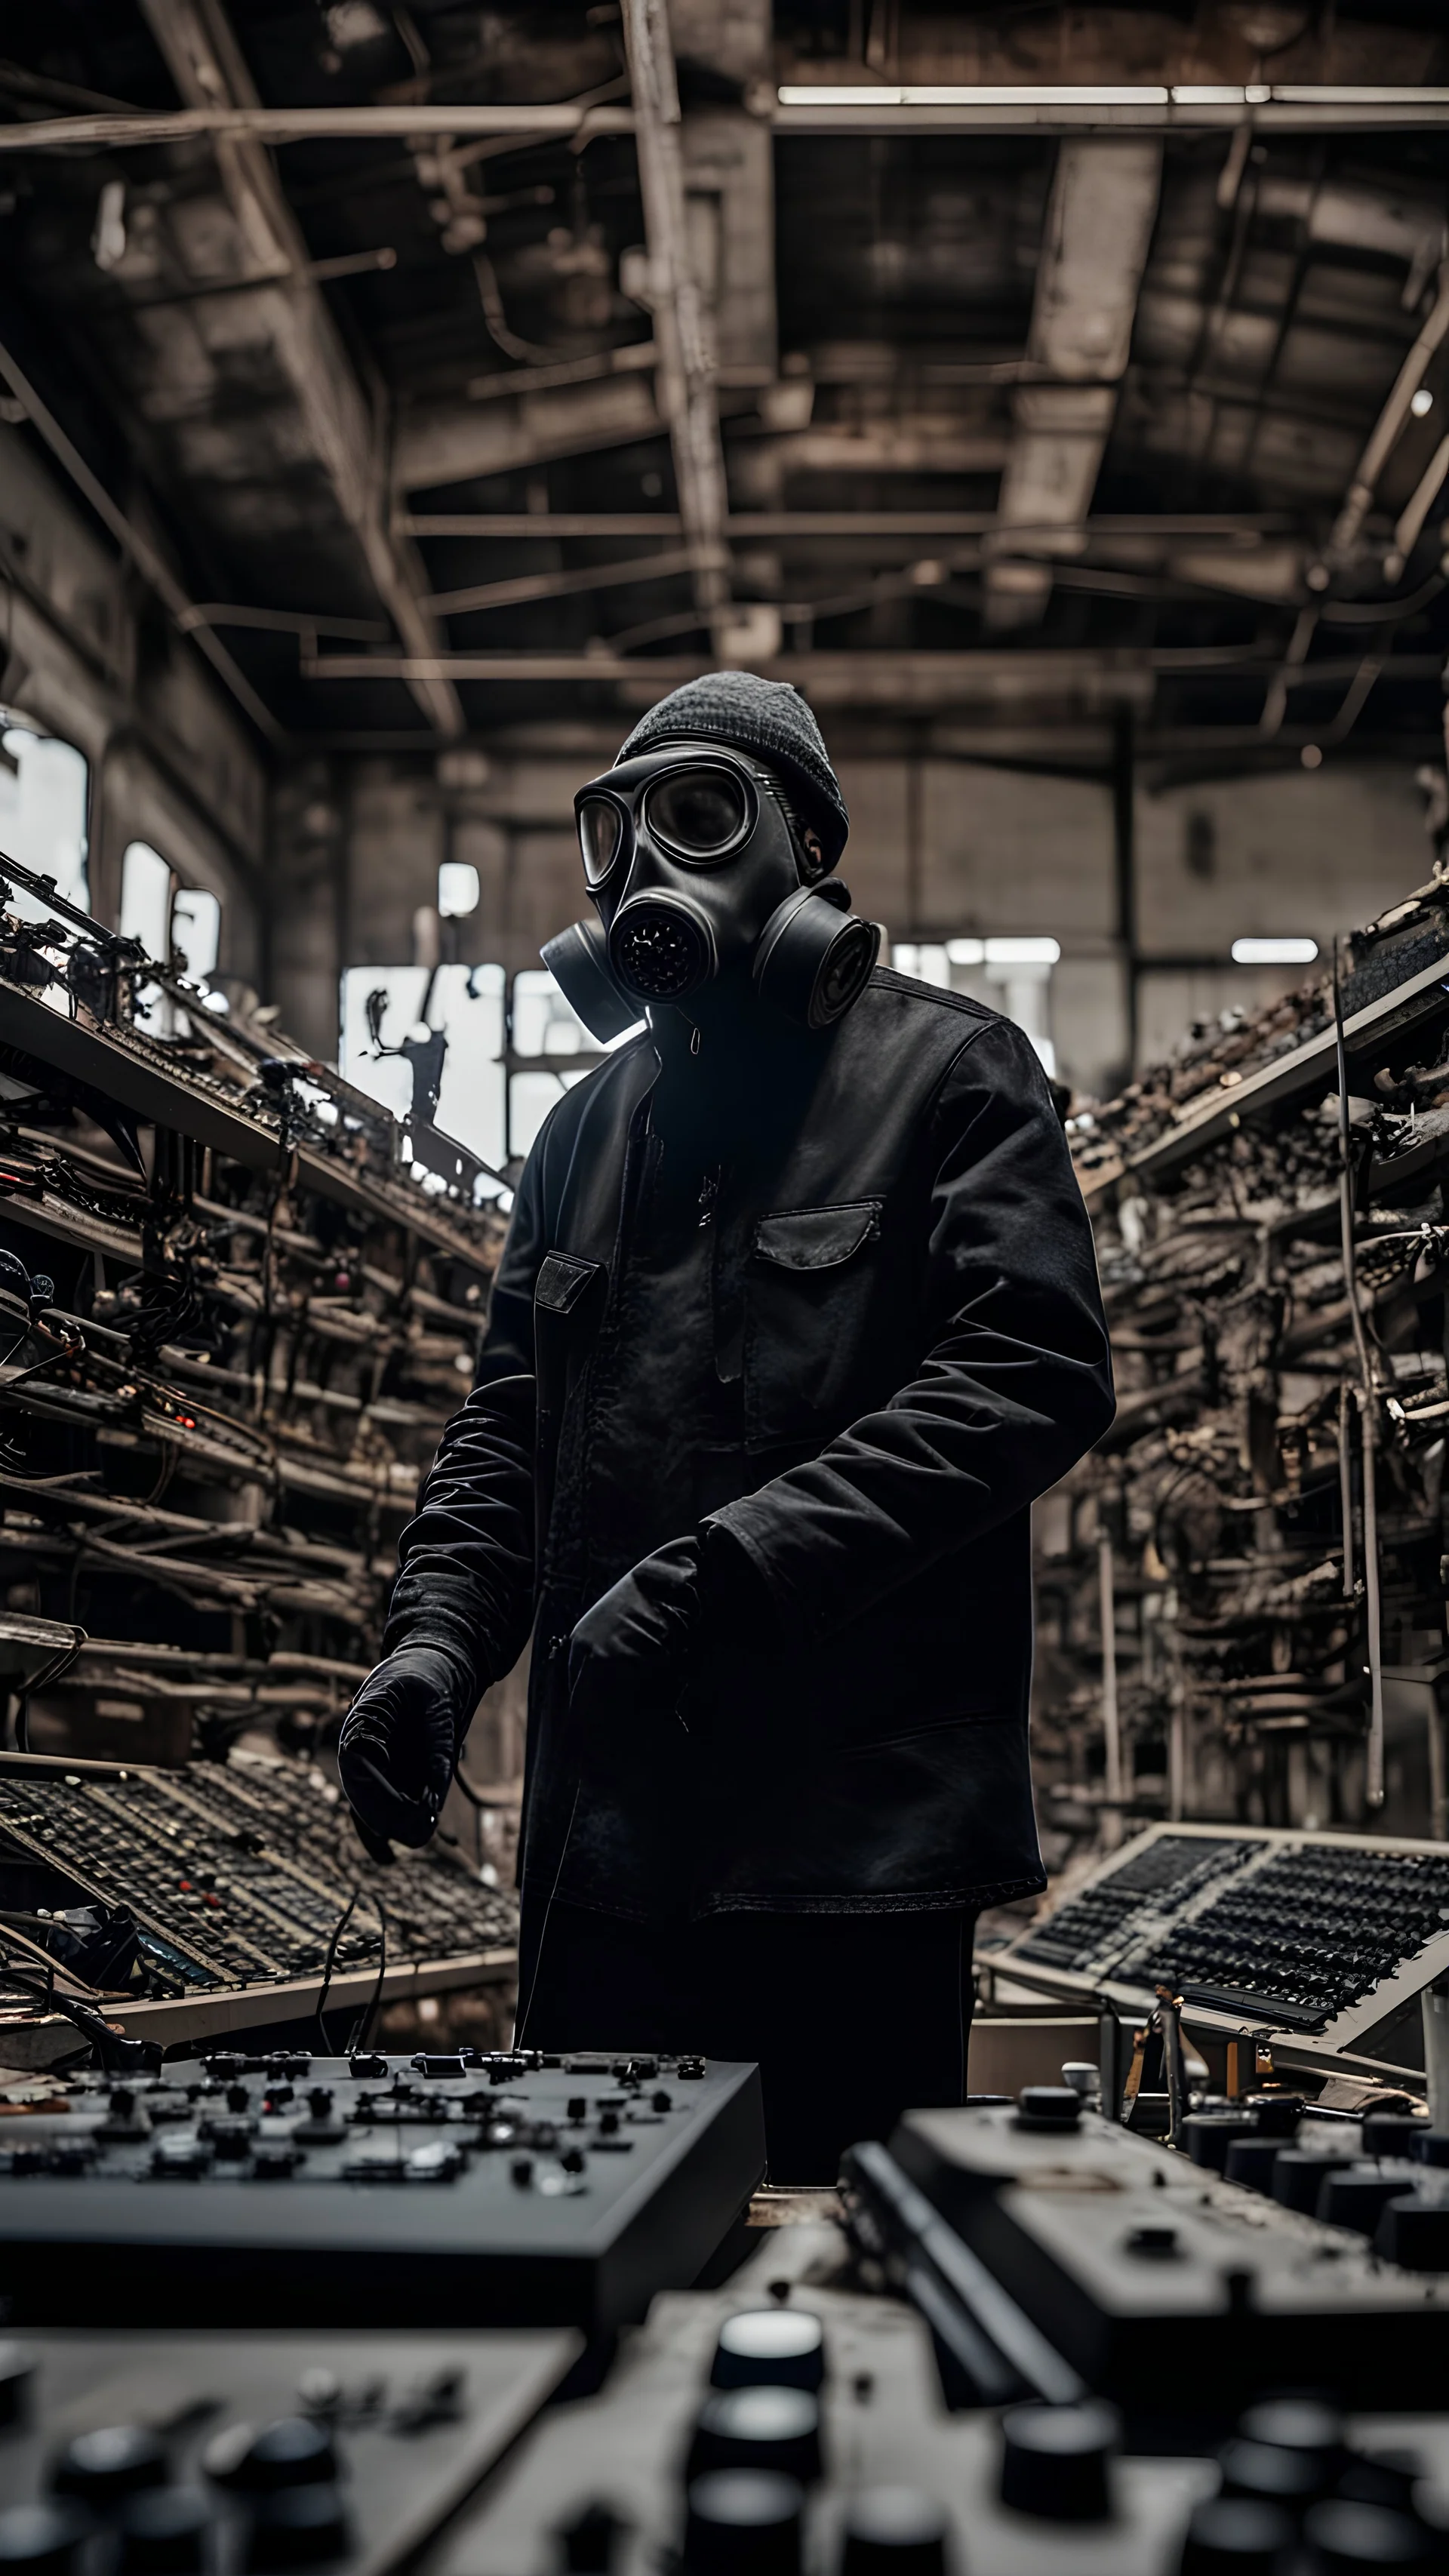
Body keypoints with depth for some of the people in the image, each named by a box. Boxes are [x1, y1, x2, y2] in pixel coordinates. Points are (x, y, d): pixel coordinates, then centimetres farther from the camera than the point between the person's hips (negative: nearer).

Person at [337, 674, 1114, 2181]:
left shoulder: (949, 1071, 1)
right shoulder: (592, 1124, 19)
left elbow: (1035, 1373, -13)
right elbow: (508, 1423, 18)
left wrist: (728, 1572, -20)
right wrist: (438, 1632, -1)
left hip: (858, 1845, -5)